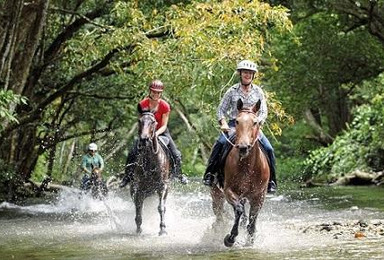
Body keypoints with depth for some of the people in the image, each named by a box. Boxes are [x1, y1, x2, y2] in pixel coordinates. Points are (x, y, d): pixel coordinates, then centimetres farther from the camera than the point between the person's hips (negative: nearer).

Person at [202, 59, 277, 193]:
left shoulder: (258, 91, 6)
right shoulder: (232, 91, 3)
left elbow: (264, 112, 4)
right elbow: (221, 110, 5)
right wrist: (223, 124, -12)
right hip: (233, 124, -1)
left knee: (269, 149, -16)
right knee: (220, 143, -28)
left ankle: (271, 181, -4)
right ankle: (210, 174, -17)